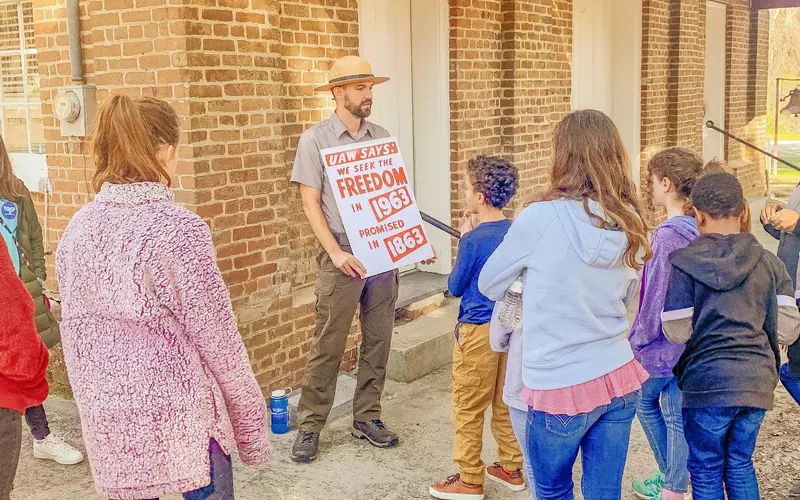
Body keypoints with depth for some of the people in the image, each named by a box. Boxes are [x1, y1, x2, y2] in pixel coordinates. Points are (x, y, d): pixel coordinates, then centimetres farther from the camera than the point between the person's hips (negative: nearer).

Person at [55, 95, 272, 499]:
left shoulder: (78, 228, 1)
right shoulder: (177, 227, -17)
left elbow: (74, 333, 8)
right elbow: (217, 339, -14)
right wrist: (250, 422, -4)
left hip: (108, 422, 6)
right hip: (181, 420, -6)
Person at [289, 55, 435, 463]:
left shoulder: (382, 137, 10)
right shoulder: (315, 139, -3)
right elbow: (310, 203, -6)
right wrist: (336, 253, -16)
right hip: (342, 255, -4)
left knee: (378, 340, 9)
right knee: (328, 344, -1)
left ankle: (367, 417, 23)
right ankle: (309, 426, 12)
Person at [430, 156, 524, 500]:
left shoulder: (473, 239, -19)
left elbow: (455, 287, -7)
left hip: (478, 331, -7)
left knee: (468, 409, 5)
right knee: (506, 402, 18)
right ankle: (511, 468, 29)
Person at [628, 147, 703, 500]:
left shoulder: (667, 236, -24)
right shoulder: (701, 229, 1)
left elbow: (656, 296, -21)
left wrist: (638, 339, -8)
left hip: (663, 342, -7)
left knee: (645, 401, 15)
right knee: (676, 414, 15)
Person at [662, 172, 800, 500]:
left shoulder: (684, 263, -8)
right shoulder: (769, 263, 3)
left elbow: (677, 332, -9)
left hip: (708, 383, -4)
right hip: (757, 382, 4)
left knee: (707, 472, 10)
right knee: (740, 465, 20)